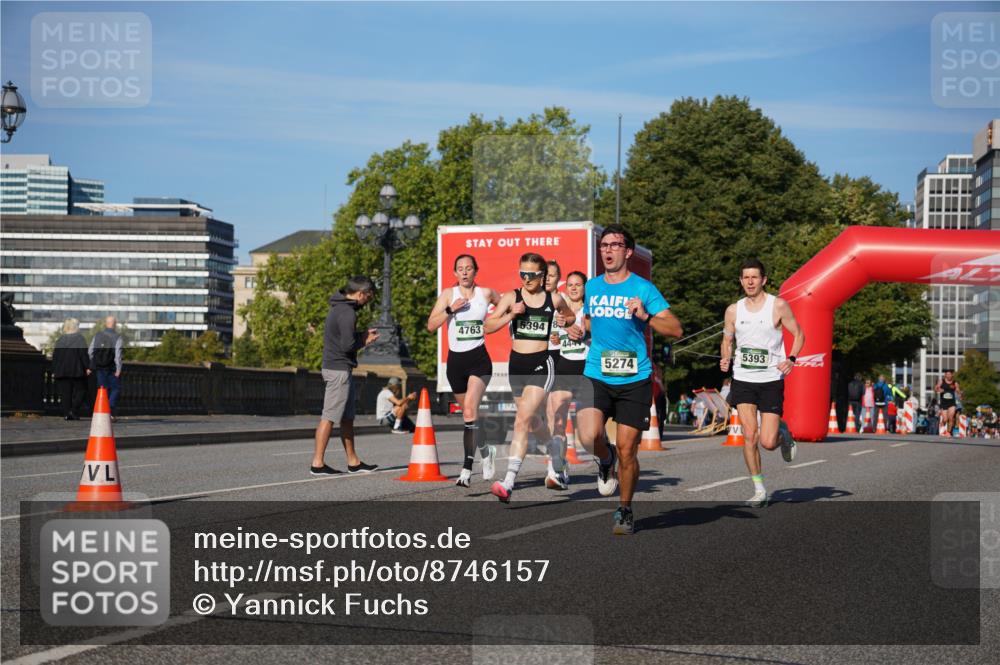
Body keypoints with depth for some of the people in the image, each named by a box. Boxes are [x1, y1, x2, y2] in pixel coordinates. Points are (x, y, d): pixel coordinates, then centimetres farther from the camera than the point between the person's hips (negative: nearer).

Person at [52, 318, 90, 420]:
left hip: (61, 371, 4)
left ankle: (67, 413, 1)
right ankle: (74, 411, -11)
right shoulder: (79, 338, -3)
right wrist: (87, 367, -9)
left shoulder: (60, 340, 9)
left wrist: (54, 371, 13)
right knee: (80, 391, 4)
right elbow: (84, 354, -11)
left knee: (65, 393, 6)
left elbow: (55, 356, 9)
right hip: (77, 371, -4)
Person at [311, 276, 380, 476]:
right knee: (329, 416, -8)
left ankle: (353, 462, 20)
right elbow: (347, 345, -22)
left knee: (347, 418, 14)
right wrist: (364, 341, -4)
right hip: (339, 369, -11)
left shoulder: (338, 308, 15)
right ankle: (317, 463, -7)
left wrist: (362, 335, 7)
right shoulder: (347, 313, -17)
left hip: (335, 367, 11)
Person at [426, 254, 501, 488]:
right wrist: (450, 310, -17)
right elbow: (431, 325, -5)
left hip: (479, 359, -3)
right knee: (469, 414, 13)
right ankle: (486, 451, 35)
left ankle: (467, 468, -12)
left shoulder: (486, 293, 3)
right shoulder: (448, 294, 3)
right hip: (456, 360, 3)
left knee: (470, 411, -19)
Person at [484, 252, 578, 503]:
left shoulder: (554, 299, 3)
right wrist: (511, 314, -17)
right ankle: (555, 449, 53)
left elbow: (571, 317, 23)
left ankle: (509, 482, -23)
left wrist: (575, 329, 3)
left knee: (522, 420, -18)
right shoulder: (511, 297, 3)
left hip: (541, 364, -4)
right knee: (531, 419, 20)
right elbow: (488, 326, -4)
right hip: (516, 363, 4)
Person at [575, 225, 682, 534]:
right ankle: (605, 459, 16)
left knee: (626, 450, -1)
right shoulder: (592, 287, 11)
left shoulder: (643, 288, -3)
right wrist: (580, 330, 11)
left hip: (634, 380, -2)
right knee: (590, 436, -21)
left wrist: (645, 316, -23)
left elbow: (675, 329, -8)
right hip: (596, 376, 3)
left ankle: (625, 510, 21)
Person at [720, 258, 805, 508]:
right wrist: (725, 359, -4)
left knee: (768, 442, -7)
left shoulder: (778, 306, -3)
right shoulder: (733, 310, 6)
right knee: (750, 436, -9)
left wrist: (790, 359, -13)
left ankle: (783, 434, 31)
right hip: (743, 379, 2)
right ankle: (759, 490, 4)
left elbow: (799, 334, 4)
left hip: (771, 380, -2)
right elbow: (727, 340, 17)